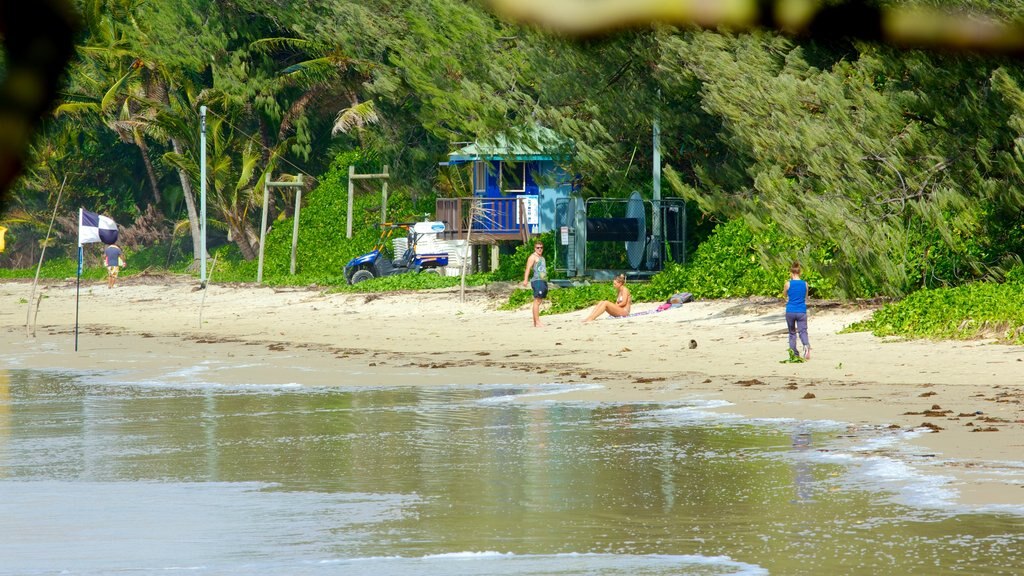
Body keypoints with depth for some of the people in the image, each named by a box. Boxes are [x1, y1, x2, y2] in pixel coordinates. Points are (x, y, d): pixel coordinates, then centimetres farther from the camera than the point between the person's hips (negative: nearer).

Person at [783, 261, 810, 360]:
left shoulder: (788, 284, -7)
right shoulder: (805, 284, 1)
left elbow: (784, 295, 11)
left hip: (790, 311, -1)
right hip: (802, 311, 1)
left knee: (792, 333, 13)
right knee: (803, 331, -3)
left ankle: (794, 354, 14)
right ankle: (806, 346, -34)